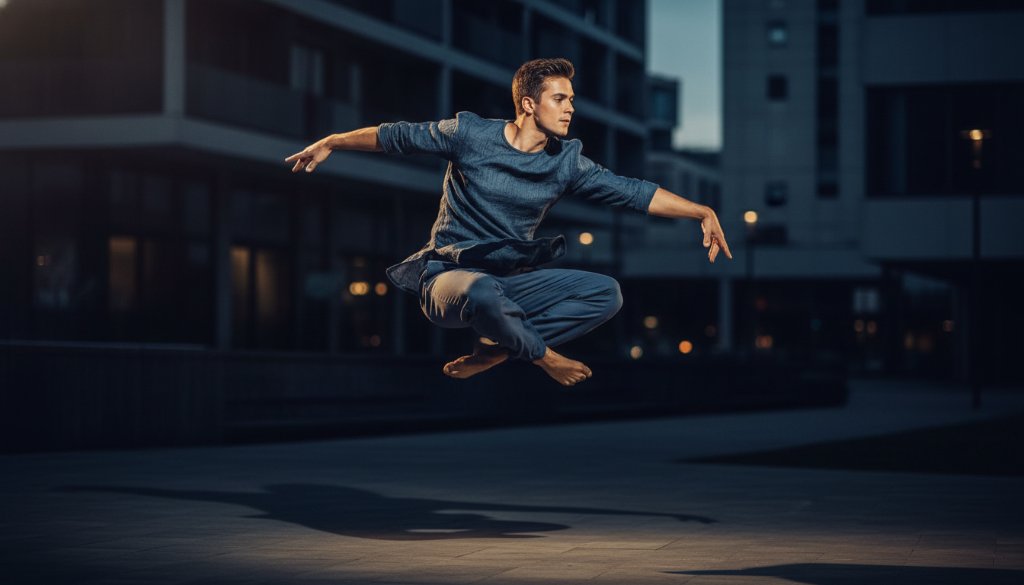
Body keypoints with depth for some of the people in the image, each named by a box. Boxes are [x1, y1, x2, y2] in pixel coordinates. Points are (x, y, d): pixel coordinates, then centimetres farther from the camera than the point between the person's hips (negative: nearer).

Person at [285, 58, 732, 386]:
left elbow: (632, 192, 0)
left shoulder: (567, 162, 2)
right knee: (483, 292, -43)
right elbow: (398, 137, 3)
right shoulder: (470, 135, -8)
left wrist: (702, 212, -7)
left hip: (514, 282, 5)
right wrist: (330, 143, 5)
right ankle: (544, 356, -12)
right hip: (451, 275, -5)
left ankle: (494, 350, -16)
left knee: (607, 293, -13)